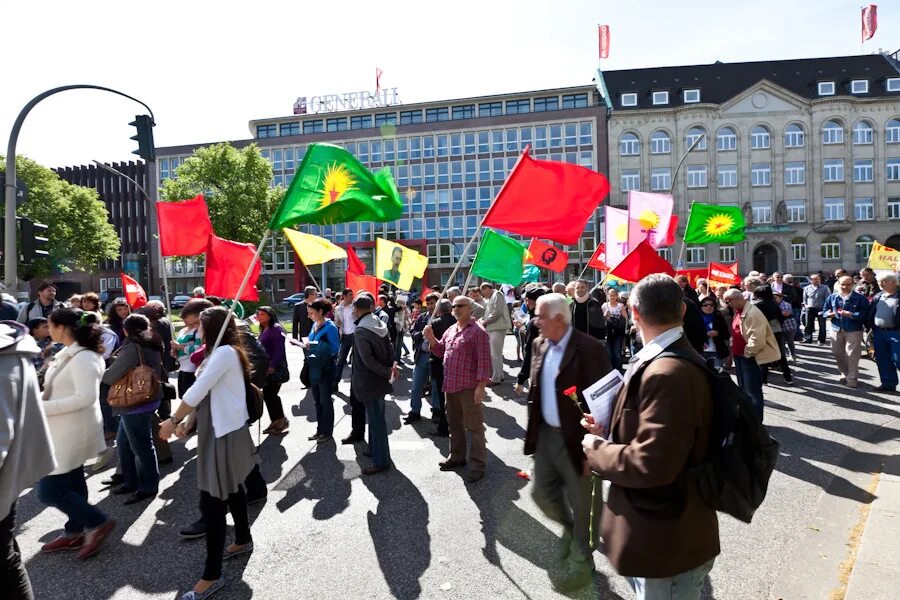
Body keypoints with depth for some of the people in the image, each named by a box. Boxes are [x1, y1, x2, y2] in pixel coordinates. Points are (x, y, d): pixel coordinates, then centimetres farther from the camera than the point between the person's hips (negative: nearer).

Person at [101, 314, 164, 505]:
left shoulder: (133, 347, -19)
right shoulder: (152, 346, 9)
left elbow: (111, 376, -18)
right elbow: (161, 373, 16)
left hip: (136, 404, -9)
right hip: (147, 399, 9)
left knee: (141, 447, 3)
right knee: (123, 442, 20)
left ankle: (148, 487, 15)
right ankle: (131, 481, 30)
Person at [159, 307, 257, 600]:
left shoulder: (224, 352, -19)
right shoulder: (221, 353, 13)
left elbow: (197, 392, -21)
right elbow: (205, 395, 15)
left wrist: (173, 420, -11)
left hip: (225, 434, -10)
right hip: (221, 430, 10)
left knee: (211, 501, -7)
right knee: (232, 490, 23)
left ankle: (212, 576, 1)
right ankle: (243, 540, 41)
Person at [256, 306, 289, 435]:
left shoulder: (276, 329, -12)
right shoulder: (264, 330, 15)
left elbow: (279, 350, -18)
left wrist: (272, 366, -21)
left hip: (276, 368, -9)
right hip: (266, 368, 9)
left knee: (270, 394, -7)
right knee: (267, 394, 9)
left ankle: (281, 421, 5)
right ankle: (275, 422, 19)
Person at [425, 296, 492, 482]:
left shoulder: (478, 331, -11)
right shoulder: (450, 330, 14)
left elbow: (483, 360, -16)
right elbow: (441, 351, 20)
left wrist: (481, 384, -21)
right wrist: (431, 339, 2)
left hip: (469, 387, -8)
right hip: (451, 385, 8)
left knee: (474, 426, 1)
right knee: (454, 423, 19)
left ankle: (477, 464, 9)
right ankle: (457, 456, 34)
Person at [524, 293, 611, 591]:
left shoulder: (590, 348, -20)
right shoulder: (539, 345, 3)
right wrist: (534, 430, 12)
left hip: (577, 439, -7)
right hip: (546, 435, 7)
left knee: (583, 505, 10)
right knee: (541, 492, 19)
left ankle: (581, 562, 33)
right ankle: (570, 526, 48)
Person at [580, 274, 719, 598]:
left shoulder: (667, 373, -29)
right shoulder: (682, 359, 5)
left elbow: (652, 464, -34)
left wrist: (597, 449, -17)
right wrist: (611, 431, 4)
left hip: (668, 543, -10)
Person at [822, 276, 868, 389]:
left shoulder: (860, 298, -6)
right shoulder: (832, 297, 6)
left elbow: (865, 314, -14)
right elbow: (824, 311, 11)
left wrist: (851, 315, -25)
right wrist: (829, 314, -11)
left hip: (854, 331, -4)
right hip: (836, 330, 5)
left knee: (852, 356, -3)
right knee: (838, 354, 14)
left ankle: (852, 379, 7)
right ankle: (845, 374, 33)